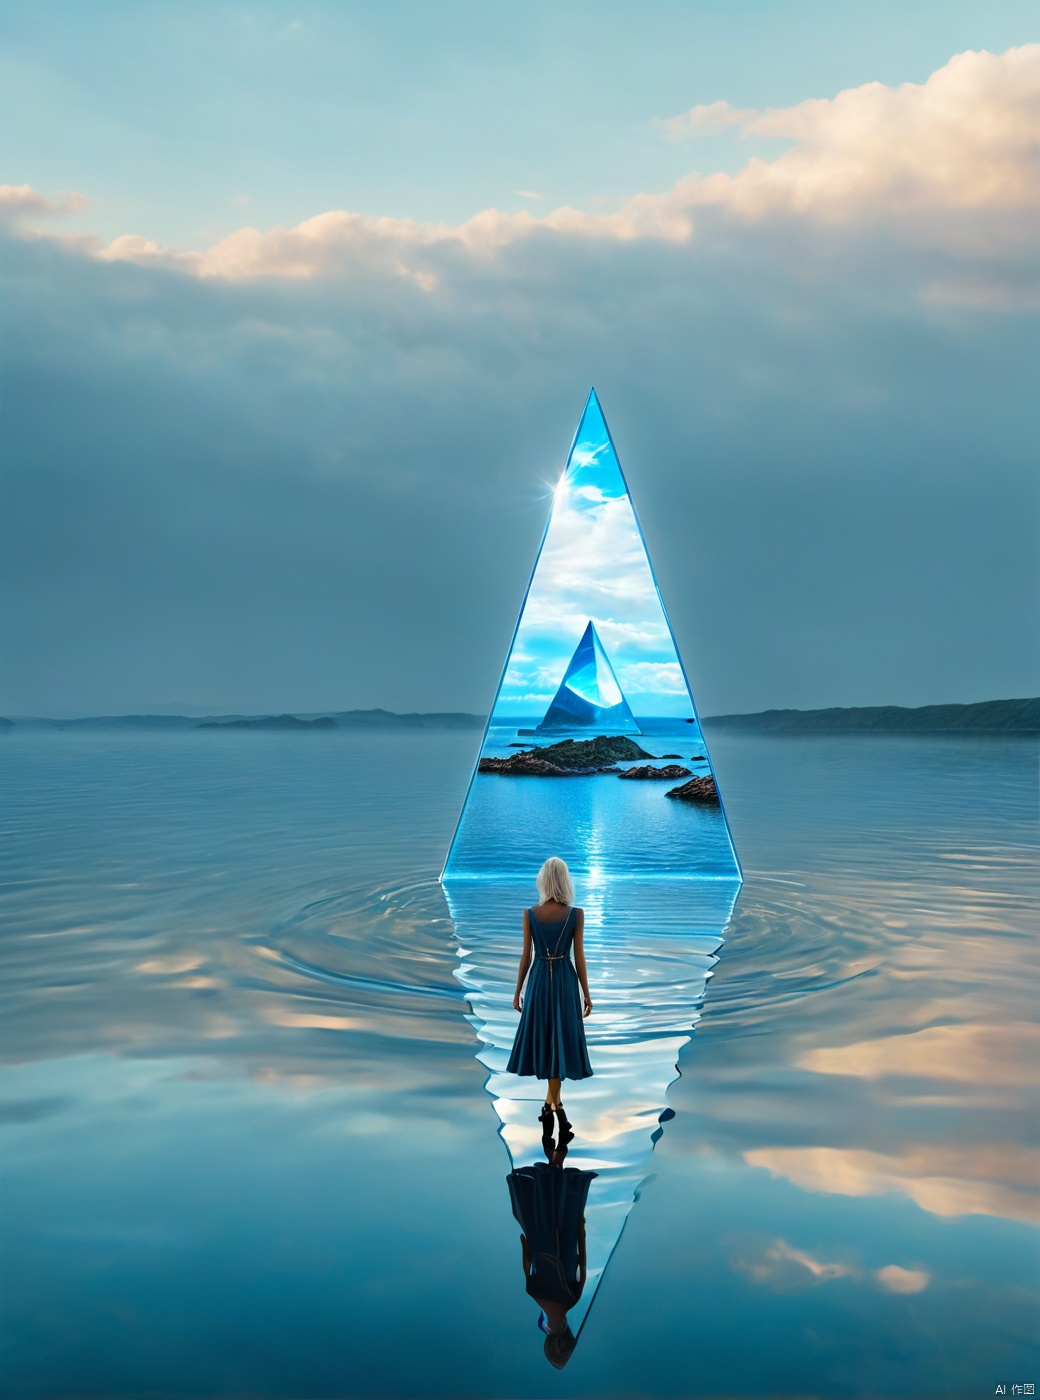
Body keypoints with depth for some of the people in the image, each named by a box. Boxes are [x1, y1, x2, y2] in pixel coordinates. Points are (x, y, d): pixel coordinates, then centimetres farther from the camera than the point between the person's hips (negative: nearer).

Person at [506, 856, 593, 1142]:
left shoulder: (530, 914, -6)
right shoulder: (576, 914, -9)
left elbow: (526, 956, -2)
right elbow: (579, 957, -6)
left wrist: (518, 991, 8)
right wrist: (586, 993, 3)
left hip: (539, 980, 1)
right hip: (566, 980, -1)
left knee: (546, 1041, 11)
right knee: (560, 1041, 10)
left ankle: (556, 1107, 6)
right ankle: (550, 1104, 14)